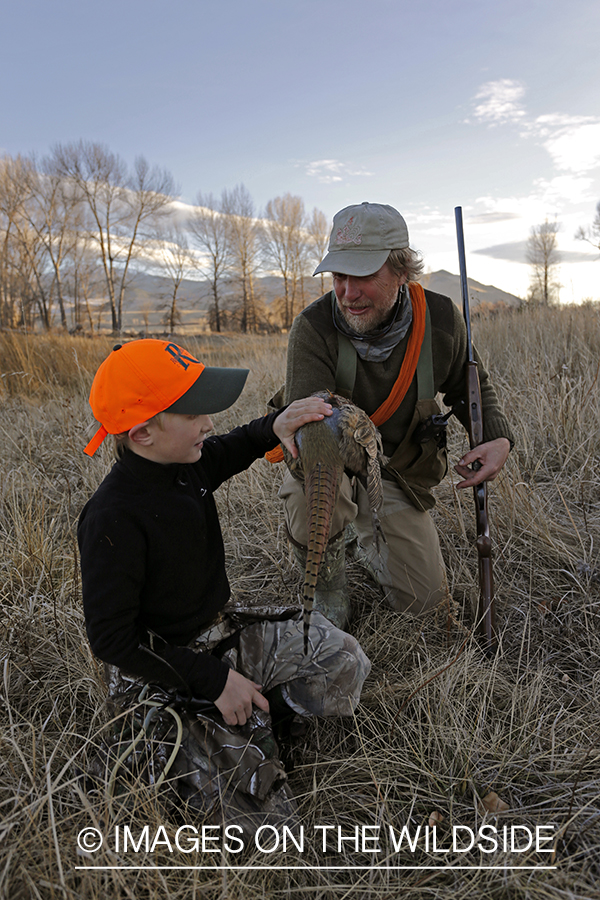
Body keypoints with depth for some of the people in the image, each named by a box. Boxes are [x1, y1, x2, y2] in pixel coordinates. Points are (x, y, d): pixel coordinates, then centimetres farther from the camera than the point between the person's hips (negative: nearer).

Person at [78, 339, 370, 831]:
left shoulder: (188, 464, -4)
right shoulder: (113, 519, -27)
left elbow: (231, 449, 19)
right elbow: (111, 638, -24)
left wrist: (275, 426, -5)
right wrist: (213, 680, -22)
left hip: (224, 632, 7)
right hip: (165, 673, -7)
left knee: (344, 660, -1)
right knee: (254, 808, -14)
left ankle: (249, 720, 5)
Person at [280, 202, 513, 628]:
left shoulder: (440, 318, -14)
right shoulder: (314, 327, -25)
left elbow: (472, 388, 4)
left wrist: (498, 438, -16)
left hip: (397, 473, 3)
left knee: (423, 598, 2)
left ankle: (363, 537, 34)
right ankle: (327, 581, -4)